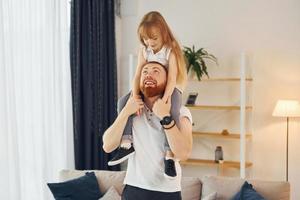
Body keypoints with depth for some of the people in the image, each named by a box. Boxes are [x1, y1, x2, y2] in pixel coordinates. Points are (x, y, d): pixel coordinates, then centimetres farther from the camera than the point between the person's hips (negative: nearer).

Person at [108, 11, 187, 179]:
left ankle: (170, 155, -30)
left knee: (172, 111, -35)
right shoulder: (144, 51, -3)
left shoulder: (171, 50, -18)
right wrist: (135, 96, -29)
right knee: (124, 101, -16)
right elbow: (138, 75, -11)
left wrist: (163, 101, -39)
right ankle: (127, 144, -16)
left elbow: (172, 79, -27)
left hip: (170, 90, -5)